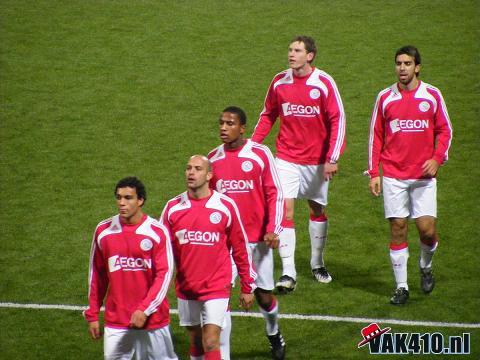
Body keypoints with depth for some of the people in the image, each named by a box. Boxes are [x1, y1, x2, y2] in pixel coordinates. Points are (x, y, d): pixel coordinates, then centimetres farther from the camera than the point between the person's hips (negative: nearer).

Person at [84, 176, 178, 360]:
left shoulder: (157, 232, -5)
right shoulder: (103, 231, 4)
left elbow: (164, 275, -8)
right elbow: (96, 275, 11)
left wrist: (145, 310, -17)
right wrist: (92, 315, 9)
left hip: (152, 319, -2)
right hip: (115, 322, 2)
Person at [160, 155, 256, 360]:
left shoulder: (225, 206, -6)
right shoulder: (173, 207, 0)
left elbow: (241, 249, 2)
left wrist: (247, 287, 5)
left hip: (216, 287, -3)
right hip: (186, 288, 3)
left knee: (211, 343, -11)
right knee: (195, 342, 13)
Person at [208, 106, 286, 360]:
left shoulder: (260, 154, -6)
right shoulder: (213, 158, 5)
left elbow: (275, 193, -4)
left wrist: (273, 230, -13)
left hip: (257, 238, -2)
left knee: (264, 295, 8)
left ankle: (274, 336, 37)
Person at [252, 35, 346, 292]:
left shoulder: (324, 83, -10)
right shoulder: (279, 82, -1)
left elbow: (337, 120, -9)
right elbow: (267, 116, 11)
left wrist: (332, 158, -15)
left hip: (316, 159, -1)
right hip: (286, 158, 1)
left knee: (318, 210, 13)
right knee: (284, 210, -11)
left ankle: (317, 264, 33)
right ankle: (288, 273, -12)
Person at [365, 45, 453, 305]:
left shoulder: (432, 95, 2)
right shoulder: (385, 98, 4)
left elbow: (444, 130, 9)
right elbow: (376, 136, 8)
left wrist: (437, 158, -8)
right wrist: (374, 173, 2)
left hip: (423, 175, 0)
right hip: (393, 176, 0)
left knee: (427, 228, -6)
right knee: (397, 229, -1)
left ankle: (425, 266, 24)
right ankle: (401, 287, 7)